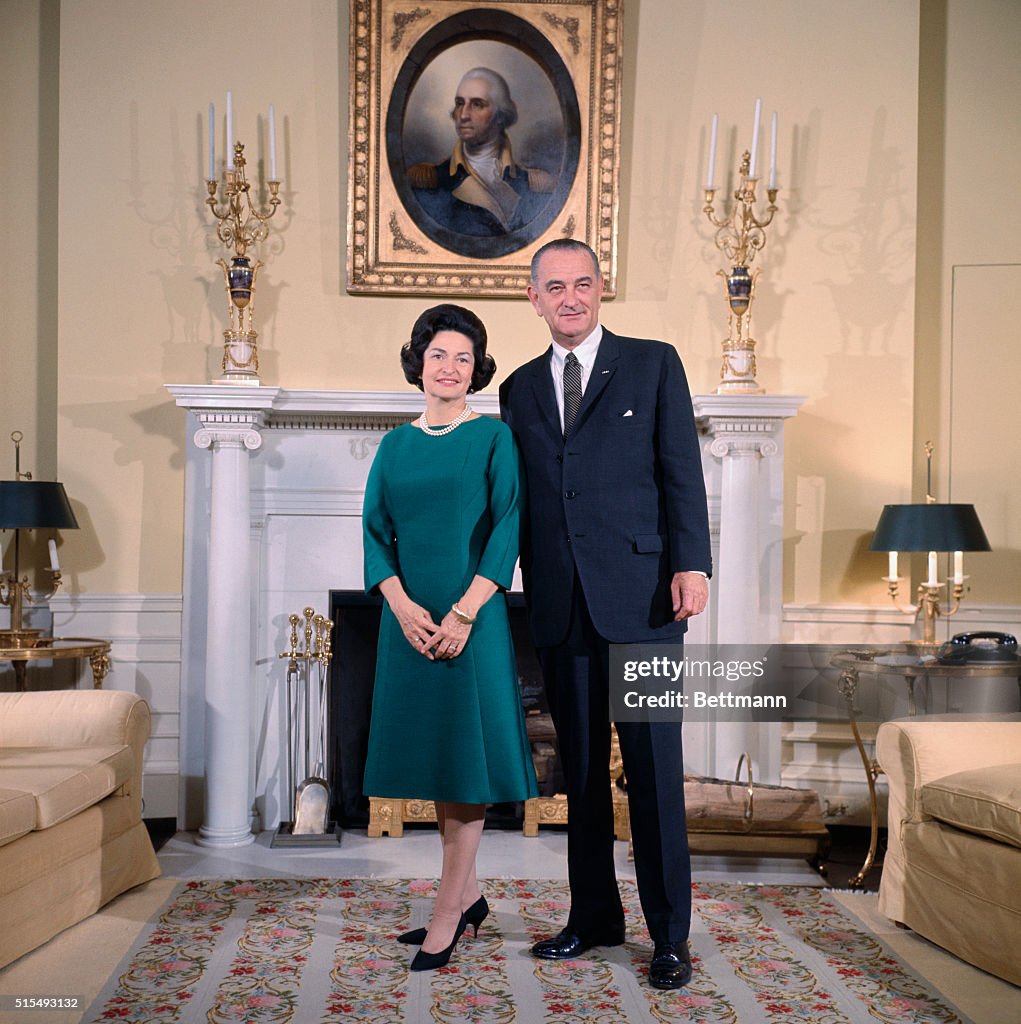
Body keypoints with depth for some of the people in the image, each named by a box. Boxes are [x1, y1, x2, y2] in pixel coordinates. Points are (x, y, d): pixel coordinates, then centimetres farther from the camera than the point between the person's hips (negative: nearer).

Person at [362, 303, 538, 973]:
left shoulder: (493, 437, 0)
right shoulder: (396, 446, 11)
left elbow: (507, 531, -7)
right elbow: (375, 531, 6)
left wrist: (464, 613, -16)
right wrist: (403, 606, -9)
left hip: (473, 618, -4)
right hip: (409, 620, 5)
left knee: (466, 756, -2)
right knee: (435, 759, 11)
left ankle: (447, 914, 6)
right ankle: (468, 895, 24)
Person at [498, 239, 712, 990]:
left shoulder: (654, 363, 5)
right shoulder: (520, 388, 15)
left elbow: (683, 470, -1)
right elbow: (523, 498, 15)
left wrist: (691, 564, -11)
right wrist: (521, 590, 11)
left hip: (640, 595, -4)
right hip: (560, 604, 4)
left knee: (654, 770, -1)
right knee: (581, 770, 11)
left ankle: (670, 934, 10)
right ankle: (595, 915, 23)